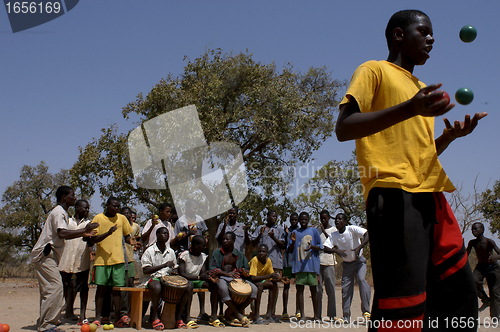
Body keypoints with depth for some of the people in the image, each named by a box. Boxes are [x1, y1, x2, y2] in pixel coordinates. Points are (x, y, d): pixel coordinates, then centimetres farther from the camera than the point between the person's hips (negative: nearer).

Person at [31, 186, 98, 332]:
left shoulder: (62, 212, 21)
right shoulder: (59, 212, -12)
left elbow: (62, 235, 26)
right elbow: (62, 233, -27)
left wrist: (82, 234, 20)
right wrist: (84, 230, -24)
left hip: (47, 256, 11)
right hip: (45, 255, -11)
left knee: (48, 290, 13)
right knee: (55, 287, -15)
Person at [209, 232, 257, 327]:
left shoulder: (239, 254, 16)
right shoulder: (217, 253, 7)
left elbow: (245, 268, 20)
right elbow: (212, 269, -3)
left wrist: (243, 272, -7)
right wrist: (227, 273, -18)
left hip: (236, 278, 4)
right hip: (221, 277, -4)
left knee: (254, 289, -19)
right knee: (223, 288, -40)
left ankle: (230, 314, -13)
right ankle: (238, 315, -26)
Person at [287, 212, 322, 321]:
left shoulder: (313, 231, 9)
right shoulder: (294, 233, 14)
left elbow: (320, 247, 6)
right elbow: (290, 250, 12)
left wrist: (312, 246, -15)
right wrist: (293, 241, -7)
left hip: (311, 264, -2)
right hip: (298, 265, 2)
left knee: (313, 288, 2)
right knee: (299, 289, 0)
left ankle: (316, 314, 9)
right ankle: (302, 315, 5)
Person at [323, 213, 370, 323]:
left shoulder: (352, 229, -18)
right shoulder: (333, 235, -8)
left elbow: (367, 235, -29)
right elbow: (326, 248, -16)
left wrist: (359, 247, -42)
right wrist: (336, 250, -35)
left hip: (359, 261, -4)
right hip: (346, 264, 4)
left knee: (361, 279, -26)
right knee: (345, 288, 1)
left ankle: (366, 310, -21)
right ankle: (346, 316, 9)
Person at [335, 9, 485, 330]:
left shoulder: (422, 88, 30)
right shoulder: (374, 70, 6)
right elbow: (344, 128, -10)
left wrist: (451, 135, 12)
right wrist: (409, 109, -19)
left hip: (431, 195, 9)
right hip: (394, 193, -9)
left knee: (459, 298, 8)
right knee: (403, 305, -15)